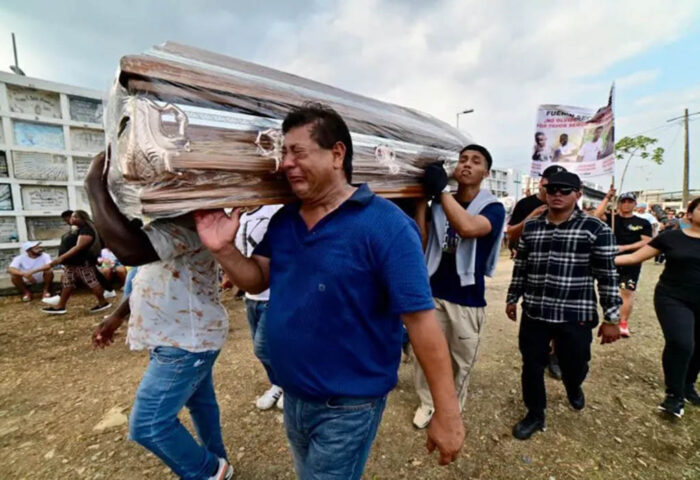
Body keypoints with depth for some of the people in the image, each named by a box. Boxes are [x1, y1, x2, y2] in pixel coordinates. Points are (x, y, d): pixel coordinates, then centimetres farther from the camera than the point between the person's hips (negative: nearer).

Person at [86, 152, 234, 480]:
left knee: (147, 425, 2)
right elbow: (150, 275, 18)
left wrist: (95, 185, -32)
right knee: (200, 401, 23)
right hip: (187, 336, 10)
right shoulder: (170, 219, 9)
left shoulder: (184, 221, -27)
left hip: (187, 341, -10)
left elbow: (130, 249, -45)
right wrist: (118, 317, 19)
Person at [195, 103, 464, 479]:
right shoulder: (283, 220, -1)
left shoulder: (385, 226, -22)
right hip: (292, 395, 7)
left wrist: (447, 413, -19)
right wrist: (223, 249, -15)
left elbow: (420, 319, -22)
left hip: (347, 405, -6)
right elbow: (258, 279, 4)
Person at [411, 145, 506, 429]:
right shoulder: (439, 204, 3)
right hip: (433, 292, 3)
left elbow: (468, 227, -31)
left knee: (461, 361, 16)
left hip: (467, 299, -2)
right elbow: (420, 243, -6)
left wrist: (440, 188, -25)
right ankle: (428, 403, 38)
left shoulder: (493, 207, -8)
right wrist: (423, 197, -10)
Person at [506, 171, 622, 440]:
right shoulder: (530, 227, 4)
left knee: (574, 366, 15)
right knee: (532, 366, 10)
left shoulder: (596, 229, -6)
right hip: (534, 313, 3)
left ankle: (574, 388, 52)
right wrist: (512, 298, 14)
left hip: (575, 316, -2)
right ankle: (535, 414, 33)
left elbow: (607, 276, -5)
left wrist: (611, 319, -5)